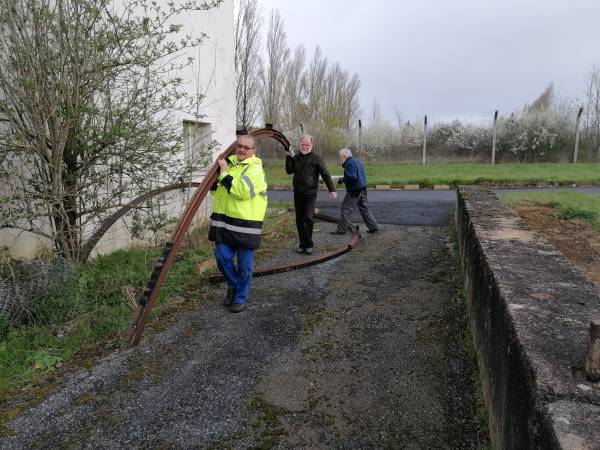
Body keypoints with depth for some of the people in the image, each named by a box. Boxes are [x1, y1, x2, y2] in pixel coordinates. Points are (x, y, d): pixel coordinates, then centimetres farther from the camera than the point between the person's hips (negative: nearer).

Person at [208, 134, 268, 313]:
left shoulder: (255, 168, -10)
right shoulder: (228, 162, 13)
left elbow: (243, 190, -25)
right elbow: (215, 190, 21)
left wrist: (224, 173, -17)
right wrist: (215, 174, 1)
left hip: (246, 224, -6)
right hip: (224, 221, 6)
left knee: (244, 264, 5)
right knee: (222, 256, 4)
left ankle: (240, 297, 22)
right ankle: (233, 285, 31)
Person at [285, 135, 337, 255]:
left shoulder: (316, 158, -5)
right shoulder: (296, 157, 10)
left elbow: (325, 174, -7)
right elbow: (289, 171, 5)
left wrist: (332, 189, -13)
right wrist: (289, 157, -3)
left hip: (310, 193, -5)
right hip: (297, 193, 5)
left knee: (308, 217, -17)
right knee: (299, 220, 8)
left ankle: (309, 244, -2)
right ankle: (303, 244, 19)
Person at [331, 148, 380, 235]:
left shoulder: (349, 163, -15)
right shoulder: (356, 161, 17)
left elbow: (352, 177, -26)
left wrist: (343, 179, -8)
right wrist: (343, 178, 14)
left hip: (354, 190, -10)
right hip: (362, 189, 10)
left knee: (346, 209, -2)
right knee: (364, 208, 14)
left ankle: (341, 229, 2)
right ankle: (374, 227, 16)